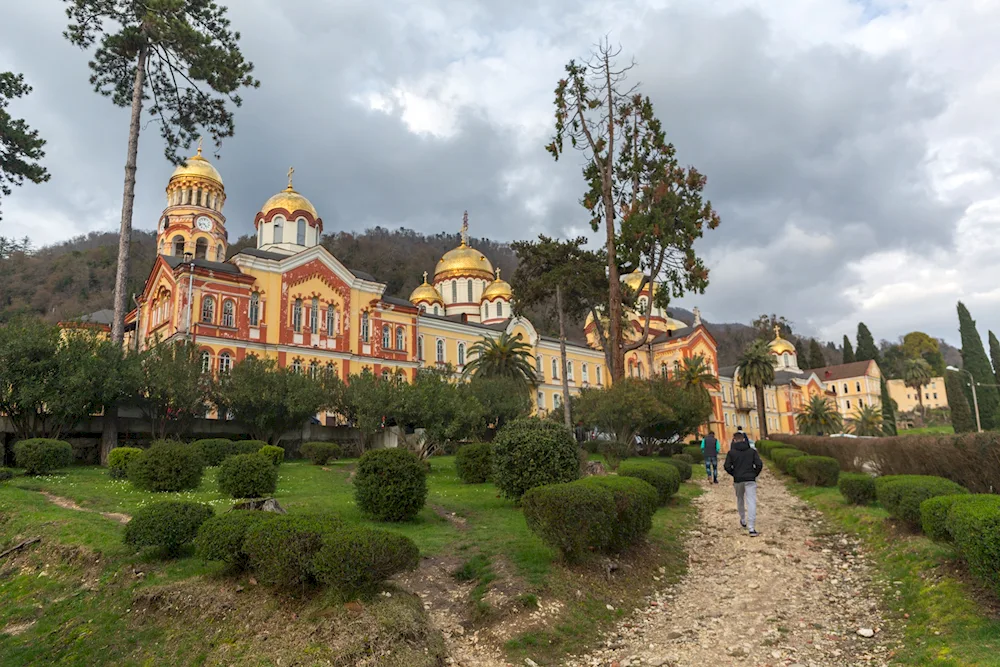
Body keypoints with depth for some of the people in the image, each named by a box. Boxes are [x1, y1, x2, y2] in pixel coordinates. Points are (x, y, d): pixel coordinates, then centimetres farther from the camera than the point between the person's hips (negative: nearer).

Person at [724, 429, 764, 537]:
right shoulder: (752, 451, 1)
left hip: (738, 480, 1)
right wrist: (755, 474, 10)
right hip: (750, 480, -1)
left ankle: (743, 521, 37)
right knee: (751, 502, -6)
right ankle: (751, 528, -16)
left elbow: (727, 466, -7)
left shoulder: (731, 452, -2)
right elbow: (759, 464, -5)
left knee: (740, 500, 22)